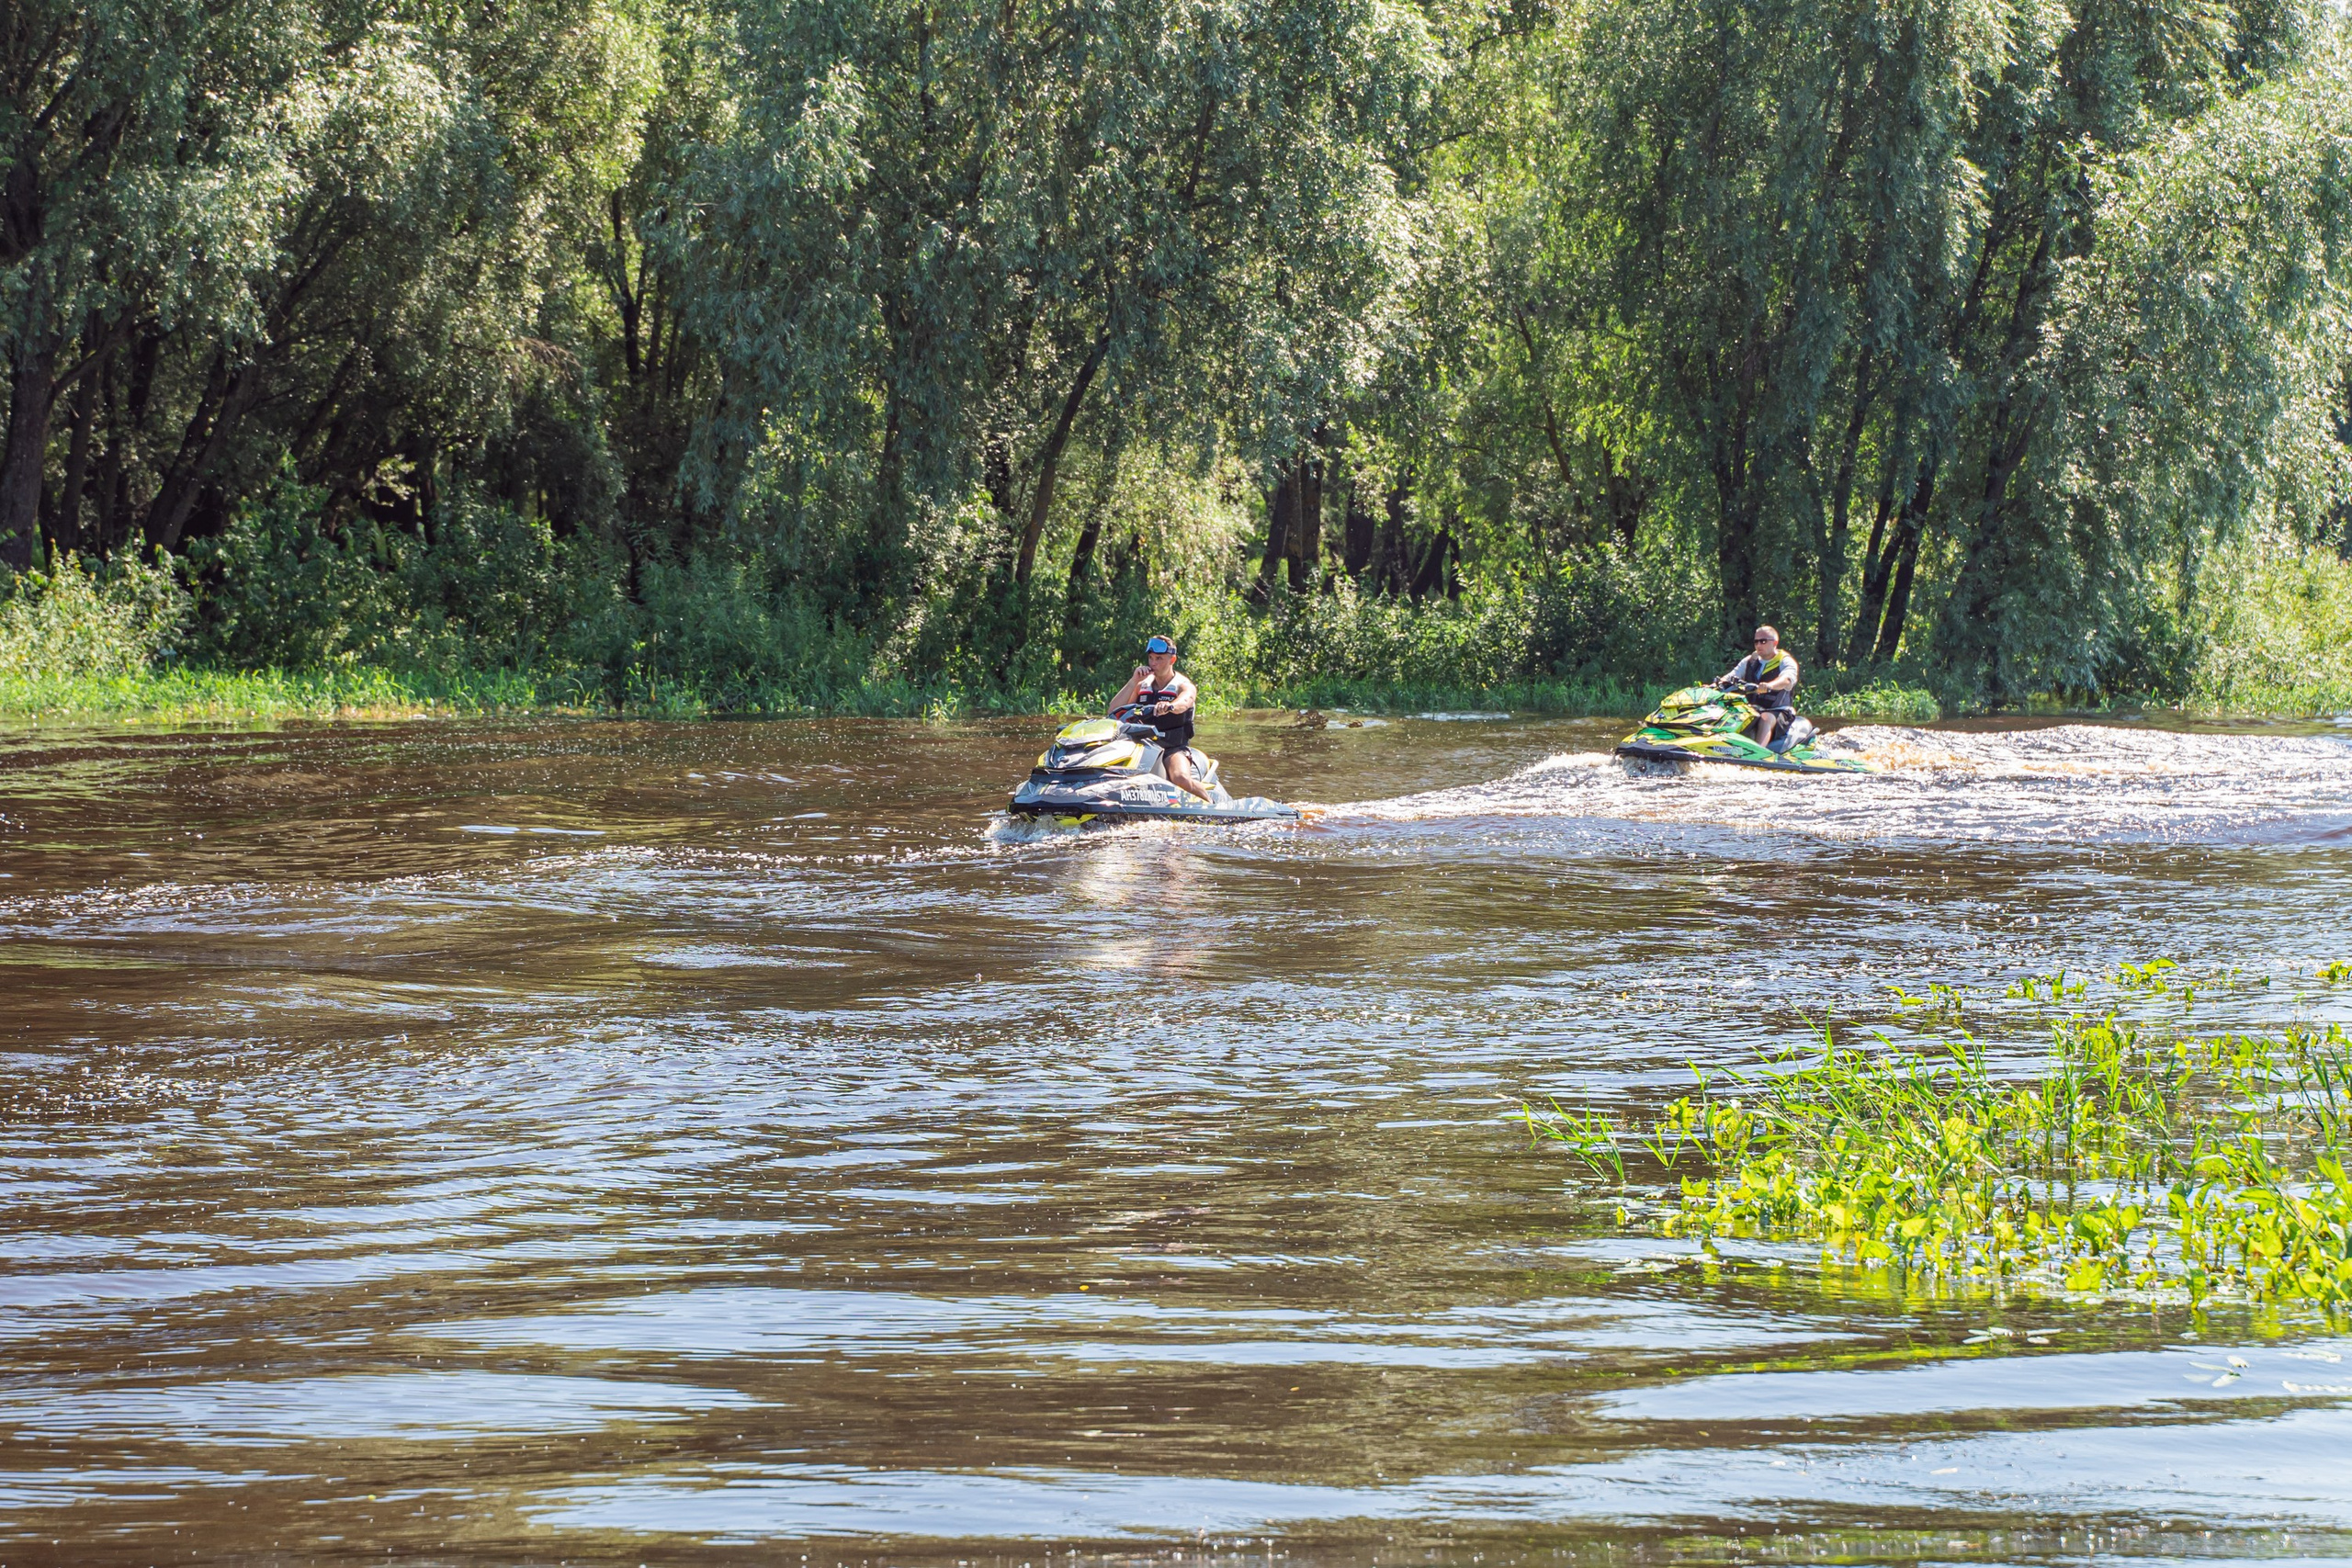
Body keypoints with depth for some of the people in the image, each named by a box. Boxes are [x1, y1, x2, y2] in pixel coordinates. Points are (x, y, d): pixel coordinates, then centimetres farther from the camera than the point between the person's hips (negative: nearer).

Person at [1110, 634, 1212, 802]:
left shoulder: (1184, 686, 0)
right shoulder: (1142, 685, 13)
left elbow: (1184, 702, -26)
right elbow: (1114, 711, 3)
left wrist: (1170, 706, -51)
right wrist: (1133, 681, -6)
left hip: (1175, 748, -4)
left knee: (1181, 778, -34)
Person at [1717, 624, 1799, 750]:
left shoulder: (1786, 662, -2)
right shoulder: (1750, 661, 17)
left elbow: (1787, 680, -23)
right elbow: (1731, 676, 9)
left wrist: (1770, 685, -44)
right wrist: (1716, 684, -13)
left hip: (1778, 711, -6)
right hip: (1751, 710, 6)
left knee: (1765, 719, -38)